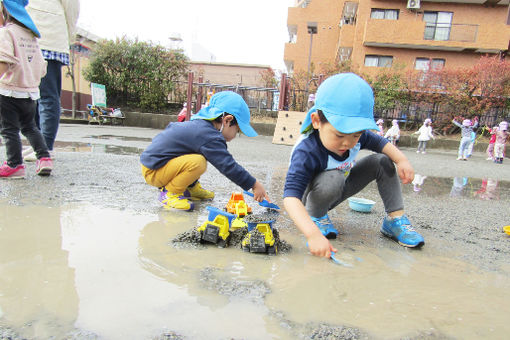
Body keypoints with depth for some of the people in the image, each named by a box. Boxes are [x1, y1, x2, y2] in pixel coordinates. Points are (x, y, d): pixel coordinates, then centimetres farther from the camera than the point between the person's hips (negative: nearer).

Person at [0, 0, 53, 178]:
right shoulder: (31, 36, 16)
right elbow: (41, 66, 17)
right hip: (32, 91, 7)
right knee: (29, 126, 19)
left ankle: (15, 165, 2)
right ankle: (44, 158, 10)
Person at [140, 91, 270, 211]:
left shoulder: (198, 124, 9)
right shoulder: (209, 136, -24)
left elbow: (171, 127, 28)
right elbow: (228, 166, -25)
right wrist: (254, 185, -17)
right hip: (152, 171, -10)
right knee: (198, 162, -31)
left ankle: (190, 187, 14)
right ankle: (169, 192, -11)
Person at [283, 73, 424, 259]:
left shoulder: (355, 134, -17)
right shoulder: (306, 152, -38)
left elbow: (380, 143, 3)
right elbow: (291, 197, -47)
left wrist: (402, 160, -16)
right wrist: (313, 234, -59)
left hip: (338, 192, 7)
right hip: (313, 197, -6)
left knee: (382, 161, -7)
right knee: (332, 178, -39)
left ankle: (396, 220, -1)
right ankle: (317, 216, -10)